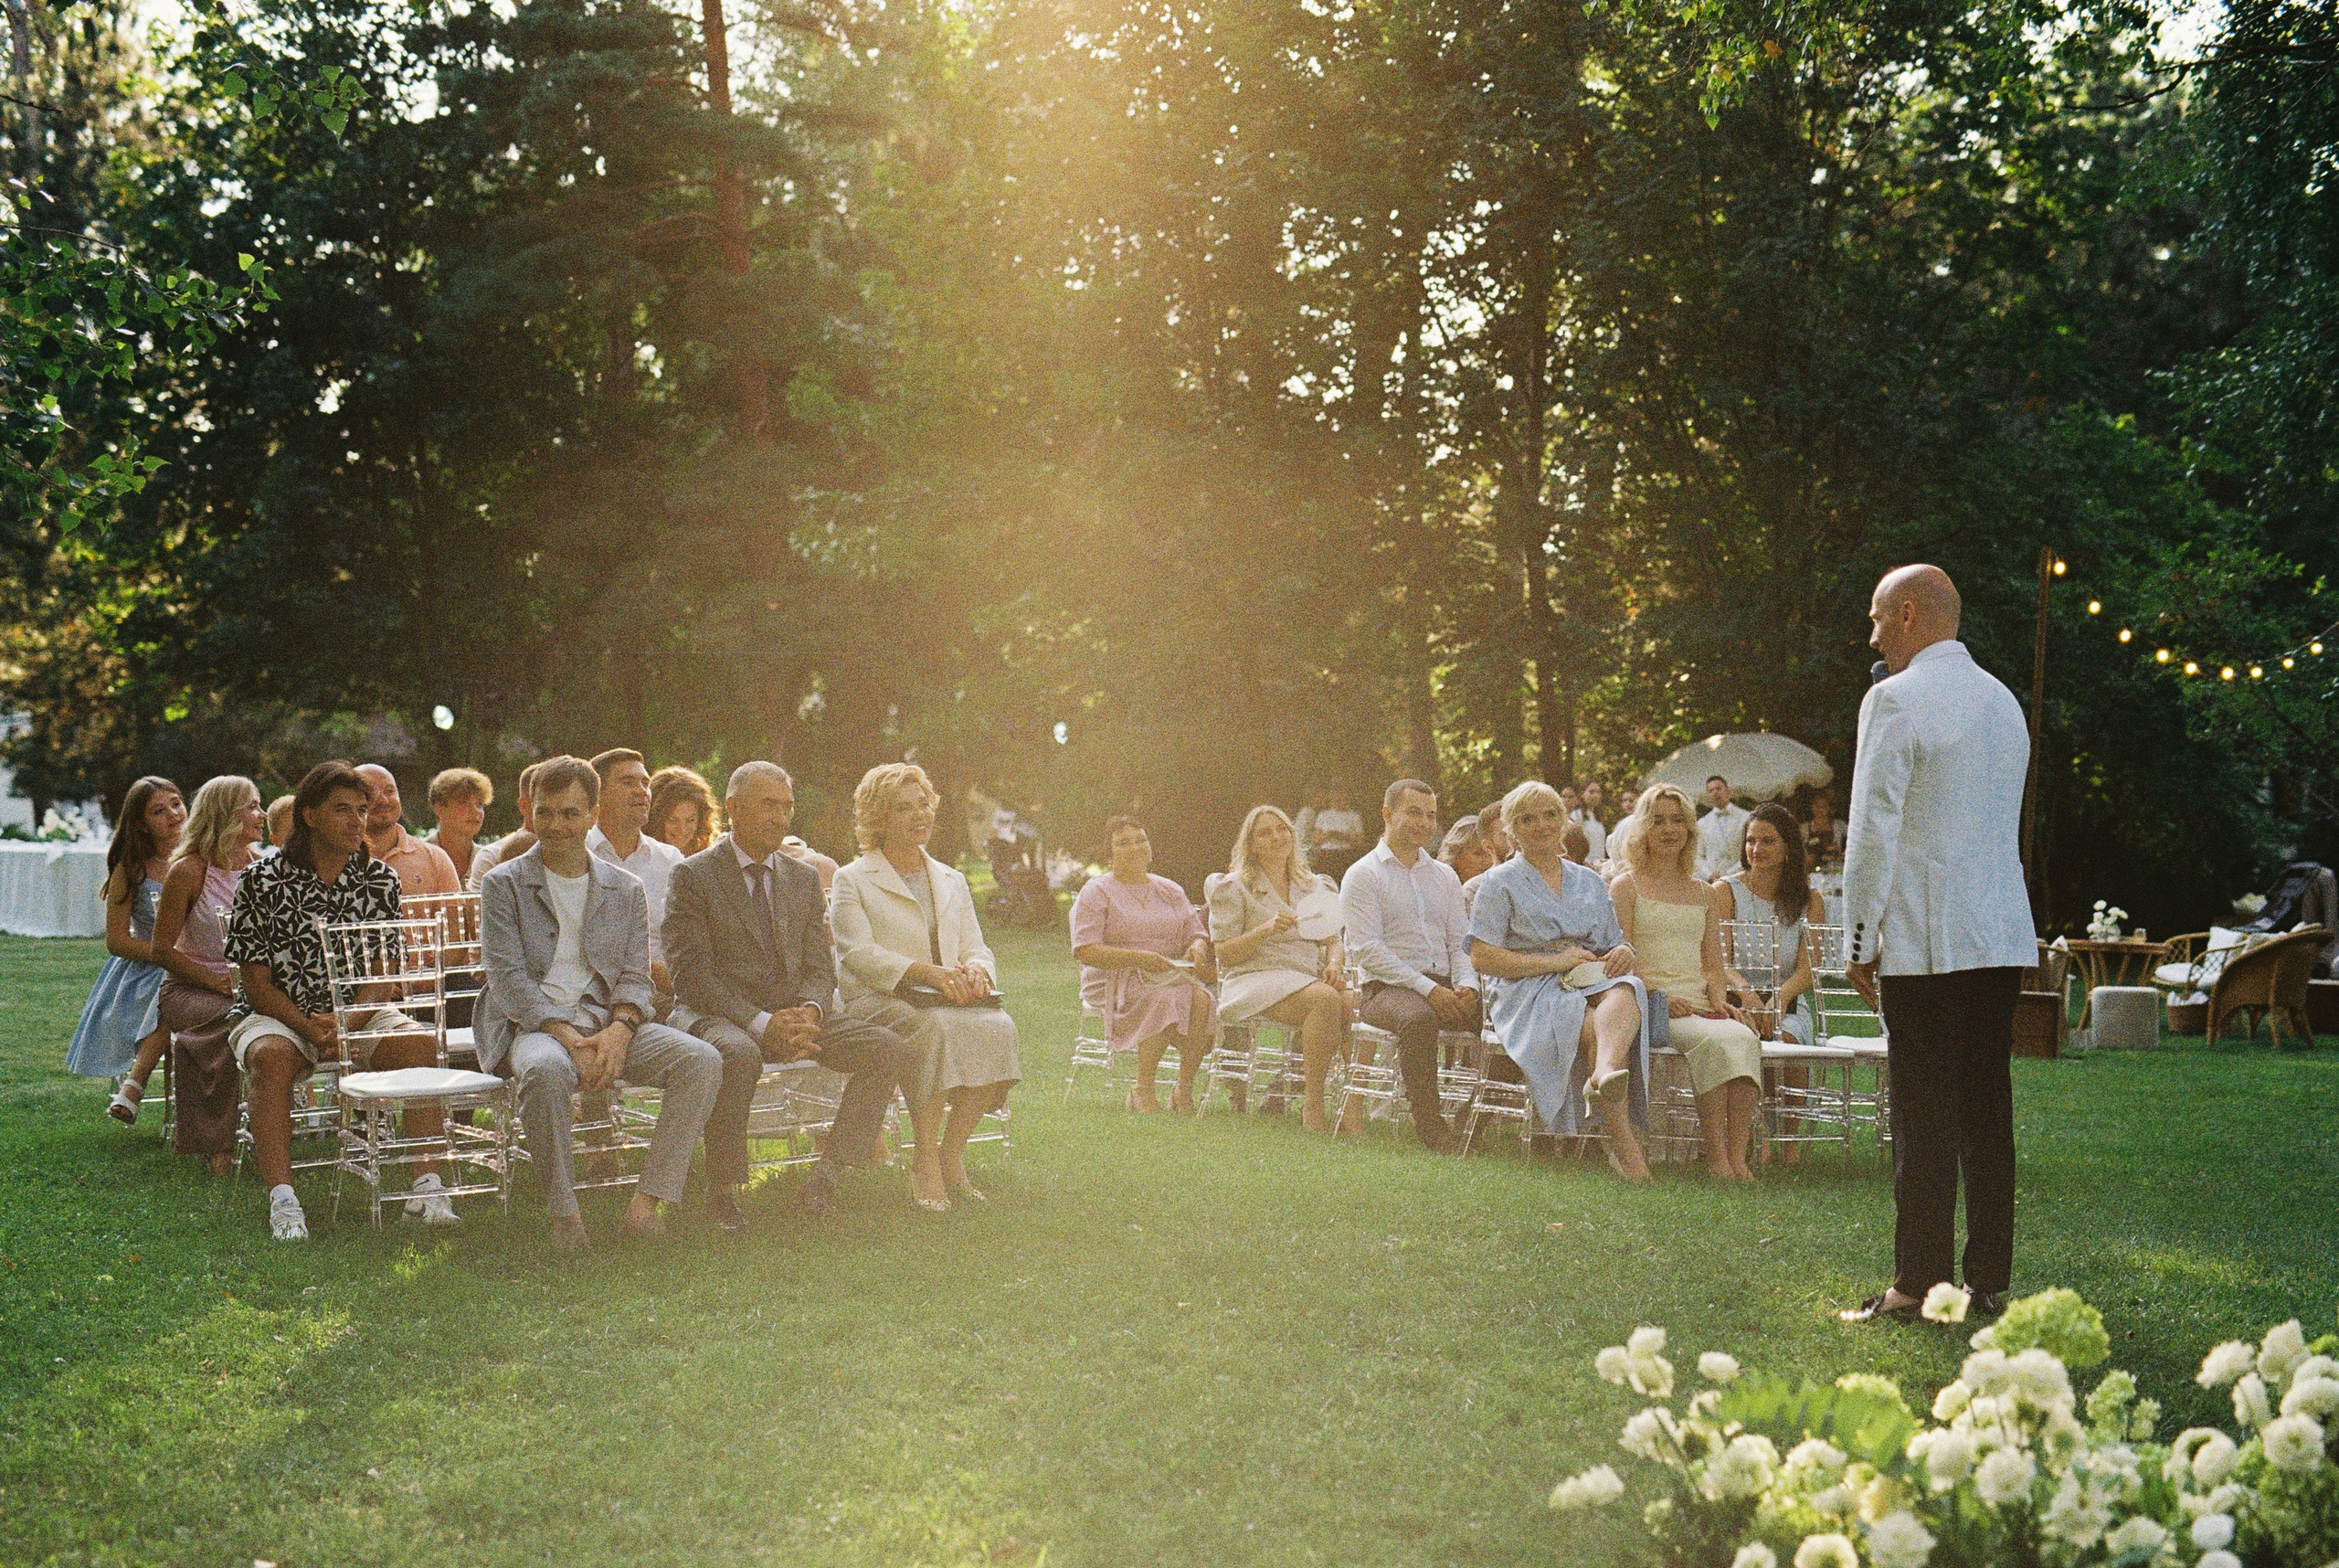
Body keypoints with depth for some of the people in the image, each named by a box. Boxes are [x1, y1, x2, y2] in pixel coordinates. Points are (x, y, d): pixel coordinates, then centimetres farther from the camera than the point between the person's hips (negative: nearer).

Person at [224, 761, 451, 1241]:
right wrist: (313, 1030, -21)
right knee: (270, 1056, -36)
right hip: (276, 1014, -2)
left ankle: (426, 1186, -27)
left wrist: (346, 1022, -17)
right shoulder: (262, 881, -4)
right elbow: (256, 983, -6)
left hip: (360, 1015, 2)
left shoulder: (380, 881, 4)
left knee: (421, 1043, -26)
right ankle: (281, 1200, -39)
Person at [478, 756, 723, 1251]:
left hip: (608, 1026, 4)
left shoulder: (625, 889, 15)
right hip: (533, 1025, -3)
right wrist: (567, 1035, -20)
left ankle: (647, 1203, -22)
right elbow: (508, 978, -6)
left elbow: (635, 977, 9)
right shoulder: (504, 884, 5)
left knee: (702, 1060, -23)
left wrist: (620, 1029, -14)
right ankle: (563, 1214, -26)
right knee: (546, 1069, -40)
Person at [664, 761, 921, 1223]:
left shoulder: (803, 878, 15)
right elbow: (691, 973, -12)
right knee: (739, 1055, -41)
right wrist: (762, 1024, -23)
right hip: (716, 1013, -5)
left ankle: (825, 1179, -12)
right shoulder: (693, 876, -3)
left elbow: (820, 968, 11)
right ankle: (722, 1189, -22)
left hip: (792, 1014, 6)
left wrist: (808, 1013, -14)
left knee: (891, 1050, -16)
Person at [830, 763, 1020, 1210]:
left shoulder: (952, 881, 22)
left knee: (998, 1026, -28)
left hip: (948, 1000, 5)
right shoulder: (852, 880, 5)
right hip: (875, 1000, -4)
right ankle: (925, 1159, -28)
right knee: (935, 1028, -37)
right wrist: (927, 972, -25)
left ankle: (953, 1153, -19)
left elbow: (977, 948, 16)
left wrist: (975, 970, -12)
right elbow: (858, 954, -10)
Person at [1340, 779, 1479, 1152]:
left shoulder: (1445, 876, 22)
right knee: (1418, 1017, -39)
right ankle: (1429, 1125, -32)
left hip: (1446, 986, 5)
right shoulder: (1362, 876, 4)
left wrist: (1466, 985, -6)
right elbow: (1366, 950, -8)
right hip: (1388, 988, -5)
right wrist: (1427, 988, -17)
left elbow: (1461, 943, 17)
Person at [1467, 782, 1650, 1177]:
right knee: (1600, 1030, -35)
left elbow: (1614, 944, 27)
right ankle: (1626, 1145, -47)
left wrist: (1623, 953, -1)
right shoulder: (1501, 882, 10)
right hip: (1527, 995, -3)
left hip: (1592, 985, 3)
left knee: (1625, 990, -36)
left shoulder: (1590, 882, 25)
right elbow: (1482, 957, -1)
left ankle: (1605, 1075, -66)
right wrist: (1554, 962, -11)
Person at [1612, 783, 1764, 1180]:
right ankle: (1715, 1156, -33)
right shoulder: (1627, 887, 10)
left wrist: (1720, 1000, -2)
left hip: (1699, 1004, 4)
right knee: (1712, 1040, -35)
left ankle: (1738, 1155, -37)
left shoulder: (1705, 895, 24)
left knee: (1743, 1037, -31)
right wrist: (1659, 998, -17)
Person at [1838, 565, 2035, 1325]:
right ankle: (1987, 1278, 12)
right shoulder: (2003, 700, 15)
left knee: (1924, 1112, -5)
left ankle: (1920, 1283, -3)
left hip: (1923, 939, -7)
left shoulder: (1896, 700, -9)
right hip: (2003, 936, 7)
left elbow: (1874, 830, -11)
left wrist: (1859, 940, -6)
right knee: (1986, 1106, 9)